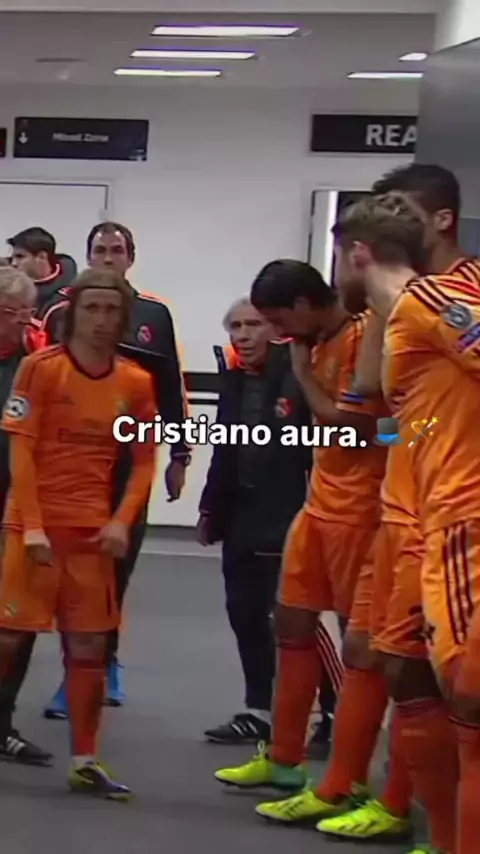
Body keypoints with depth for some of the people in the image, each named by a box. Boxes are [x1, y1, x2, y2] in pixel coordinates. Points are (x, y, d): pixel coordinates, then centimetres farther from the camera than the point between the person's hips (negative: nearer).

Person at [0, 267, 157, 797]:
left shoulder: (135, 383, 3)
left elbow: (144, 461, 9)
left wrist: (121, 523, -4)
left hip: (93, 529, 3)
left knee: (90, 644, 5)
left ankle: (84, 762, 13)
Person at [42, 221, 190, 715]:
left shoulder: (154, 314, 4)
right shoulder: (62, 312, 0)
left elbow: (171, 390, 7)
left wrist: (179, 454, 6)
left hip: (132, 464, 1)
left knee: (118, 568, 8)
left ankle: (105, 662, 26)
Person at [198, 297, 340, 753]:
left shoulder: (297, 377, -13)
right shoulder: (233, 379, 10)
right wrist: (211, 509, 18)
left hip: (286, 517, -8)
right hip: (240, 518, 8)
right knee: (245, 613, 12)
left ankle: (336, 712, 0)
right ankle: (259, 711, 22)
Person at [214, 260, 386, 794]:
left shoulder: (361, 337, -16)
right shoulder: (322, 341, 13)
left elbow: (347, 428, -19)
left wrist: (303, 373, -10)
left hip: (357, 509, -10)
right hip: (320, 504, 10)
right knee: (292, 624, 13)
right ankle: (283, 760, 22)